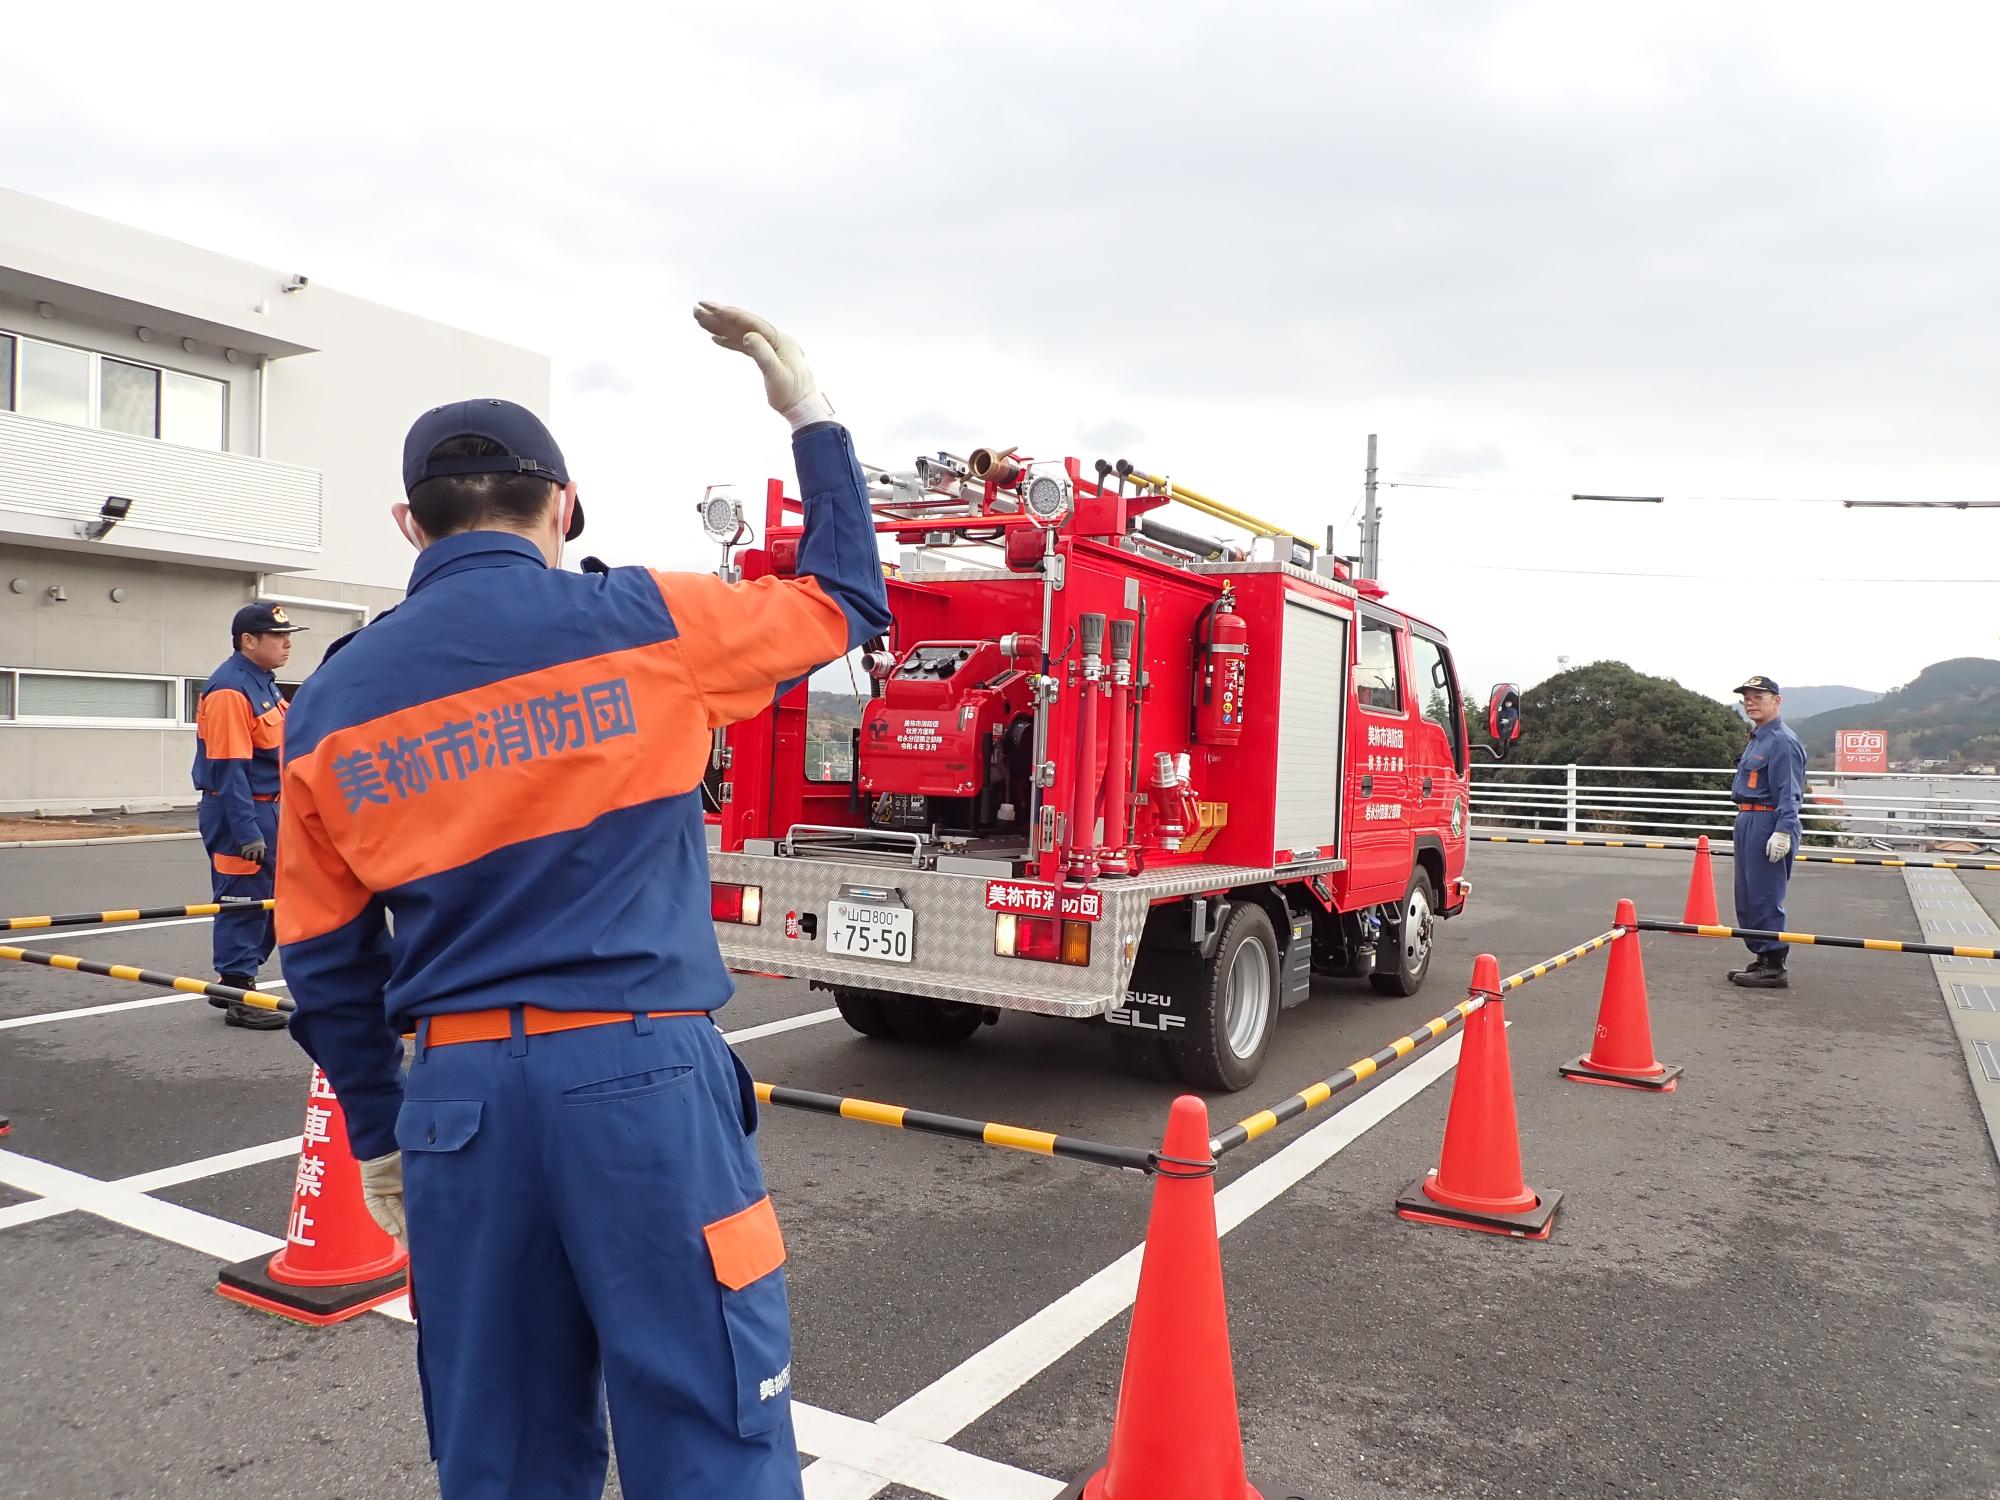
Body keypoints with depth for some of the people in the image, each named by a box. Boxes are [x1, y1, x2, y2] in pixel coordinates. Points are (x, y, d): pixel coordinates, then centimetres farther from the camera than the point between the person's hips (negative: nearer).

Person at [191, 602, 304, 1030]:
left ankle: (234, 983, 29)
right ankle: (239, 997, 10)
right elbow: (229, 768, -22)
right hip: (237, 813, -10)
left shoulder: (264, 683, 13)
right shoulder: (230, 689, -18)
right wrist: (247, 831, -24)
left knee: (270, 901, 16)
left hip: (267, 808, 10)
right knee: (243, 904, -1)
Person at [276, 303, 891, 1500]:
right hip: (645, 1080, -4)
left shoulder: (333, 702, 7)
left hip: (457, 1099, 4)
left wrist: (378, 1135, 24)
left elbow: (328, 962, 13)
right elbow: (848, 601, 10)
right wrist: (814, 420, 20)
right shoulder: (641, 622, -4)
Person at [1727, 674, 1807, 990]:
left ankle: (1774, 967, -3)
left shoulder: (1782, 741, -13)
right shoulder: (1757, 739, 18)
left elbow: (1788, 793, -18)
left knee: (1764, 897, -8)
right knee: (1747, 897, 15)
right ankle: (1761, 959, 25)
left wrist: (1783, 832, -23)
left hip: (1769, 823, -11)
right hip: (1748, 822, 11)